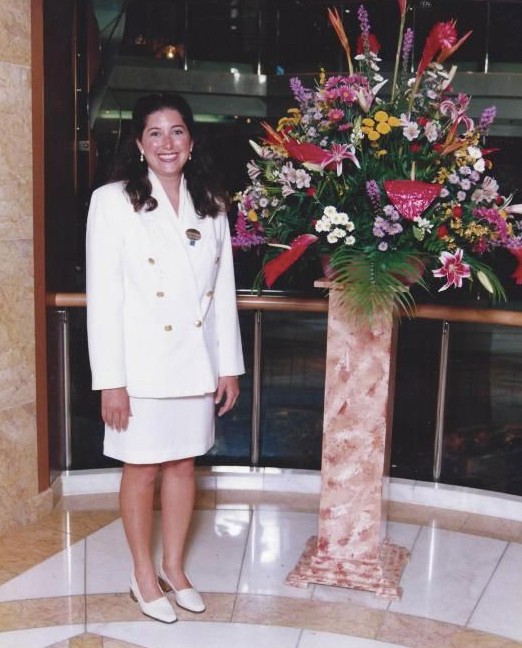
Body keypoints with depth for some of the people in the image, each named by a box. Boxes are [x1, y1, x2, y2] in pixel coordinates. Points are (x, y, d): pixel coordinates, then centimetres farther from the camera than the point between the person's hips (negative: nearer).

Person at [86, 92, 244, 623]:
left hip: (197, 359, 4)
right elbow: (102, 297, -12)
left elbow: (224, 291, 7)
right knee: (142, 470, 9)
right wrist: (110, 379, -15)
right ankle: (143, 574, 29)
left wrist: (229, 365, 5)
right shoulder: (112, 202, -9)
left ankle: (174, 566, 33)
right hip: (142, 363, -4)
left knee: (183, 463, 15)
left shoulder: (211, 205, 5)